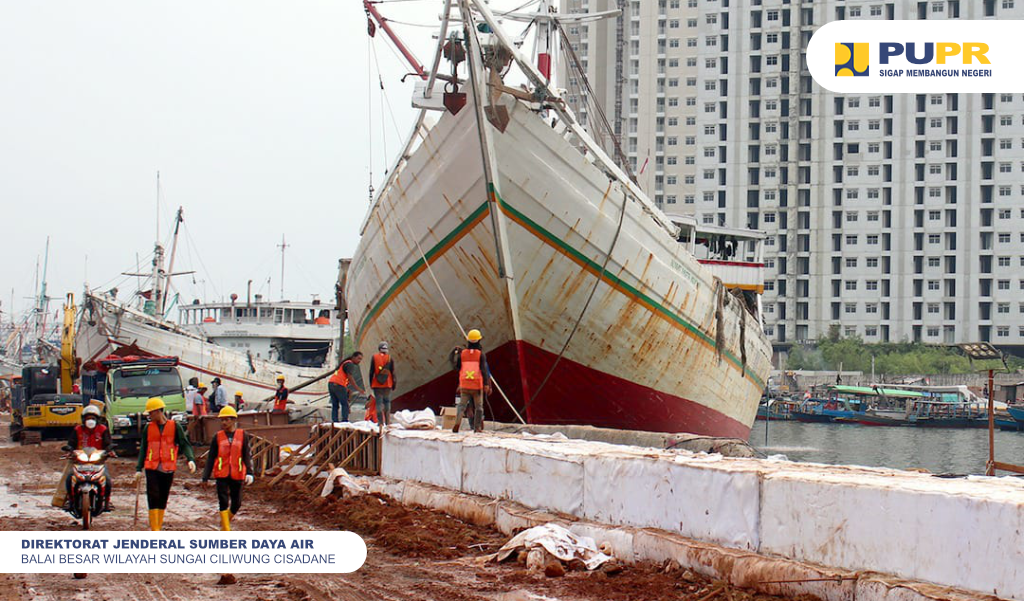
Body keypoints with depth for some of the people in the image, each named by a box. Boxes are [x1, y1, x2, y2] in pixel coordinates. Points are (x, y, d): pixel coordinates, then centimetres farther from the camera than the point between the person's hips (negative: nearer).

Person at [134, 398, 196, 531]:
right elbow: (143, 449, 13)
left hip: (168, 468, 0)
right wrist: (139, 469, 7)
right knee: (153, 497, -10)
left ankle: (158, 527, 17)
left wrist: (191, 459, -18)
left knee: (163, 499, 7)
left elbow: (185, 444, -1)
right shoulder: (149, 428, 9)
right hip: (152, 468, 1)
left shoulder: (174, 426, 2)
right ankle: (154, 529, -12)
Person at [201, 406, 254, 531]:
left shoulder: (242, 435, 3)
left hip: (237, 475, 0)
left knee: (236, 503, 5)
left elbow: (248, 455, 4)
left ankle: (227, 519, 33)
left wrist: (249, 473, -7)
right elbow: (210, 458, 8)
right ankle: (226, 530, -3)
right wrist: (205, 477, 5)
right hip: (221, 475, 0)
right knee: (223, 502, -6)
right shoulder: (218, 437, 4)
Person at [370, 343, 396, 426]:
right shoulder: (390, 358, 0)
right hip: (387, 385, 1)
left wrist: (371, 383, 9)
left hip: (377, 385, -1)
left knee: (379, 403, 1)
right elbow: (393, 372, 1)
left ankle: (381, 422, -4)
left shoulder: (374, 358, 0)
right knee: (387, 402, 11)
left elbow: (371, 372, 2)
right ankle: (387, 421, 8)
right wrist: (394, 383, 9)